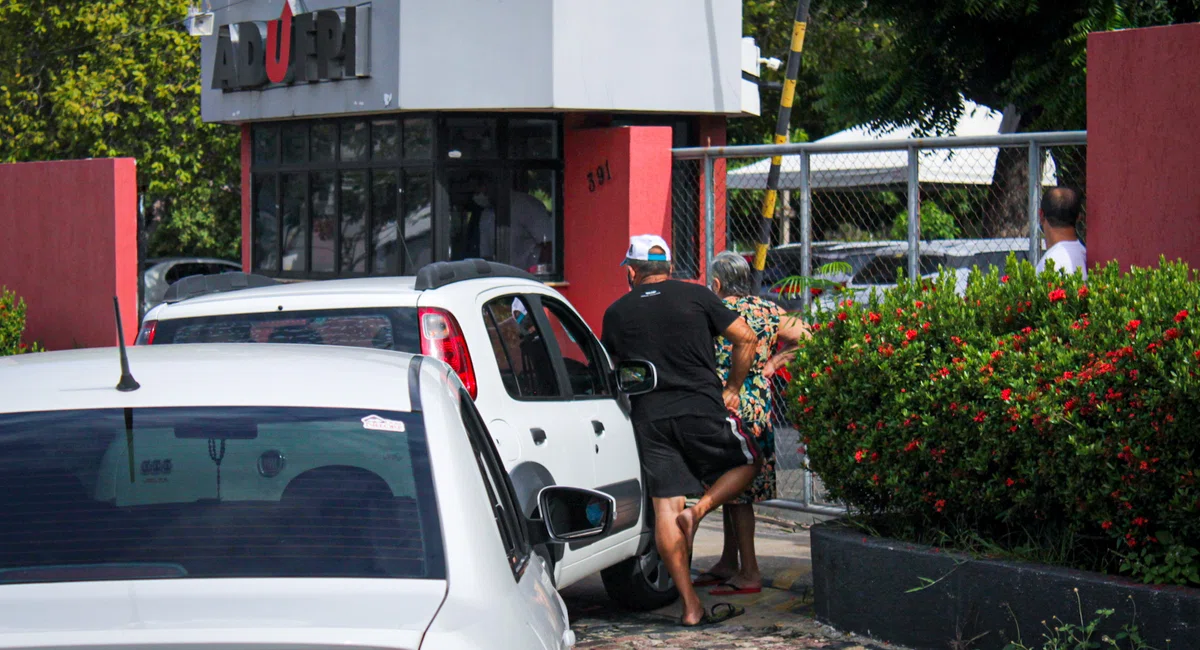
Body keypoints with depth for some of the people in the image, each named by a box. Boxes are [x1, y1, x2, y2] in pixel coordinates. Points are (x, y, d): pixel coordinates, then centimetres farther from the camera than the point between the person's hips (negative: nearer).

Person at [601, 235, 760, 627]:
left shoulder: (617, 312, 9)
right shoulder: (695, 297, 4)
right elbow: (745, 338, 1)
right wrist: (732, 388, 12)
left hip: (648, 416, 2)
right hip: (701, 406, -2)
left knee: (665, 507, 2)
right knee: (746, 463, 21)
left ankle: (690, 607, -1)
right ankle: (698, 510, -6)